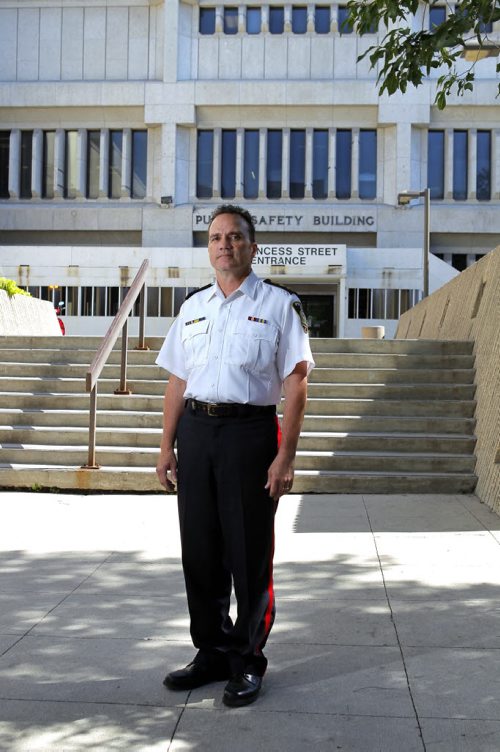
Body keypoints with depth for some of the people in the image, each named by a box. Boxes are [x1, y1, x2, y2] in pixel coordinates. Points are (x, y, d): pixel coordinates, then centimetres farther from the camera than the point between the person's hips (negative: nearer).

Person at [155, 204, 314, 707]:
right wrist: (166, 448, 8)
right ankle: (212, 654, 28)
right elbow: (177, 381, 14)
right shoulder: (193, 306, 14)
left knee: (249, 553, 3)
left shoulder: (279, 305, -1)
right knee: (200, 551, 12)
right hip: (195, 429, 5)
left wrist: (285, 456, -13)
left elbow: (295, 385, -6)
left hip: (250, 430, -5)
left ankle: (247, 662, 19)